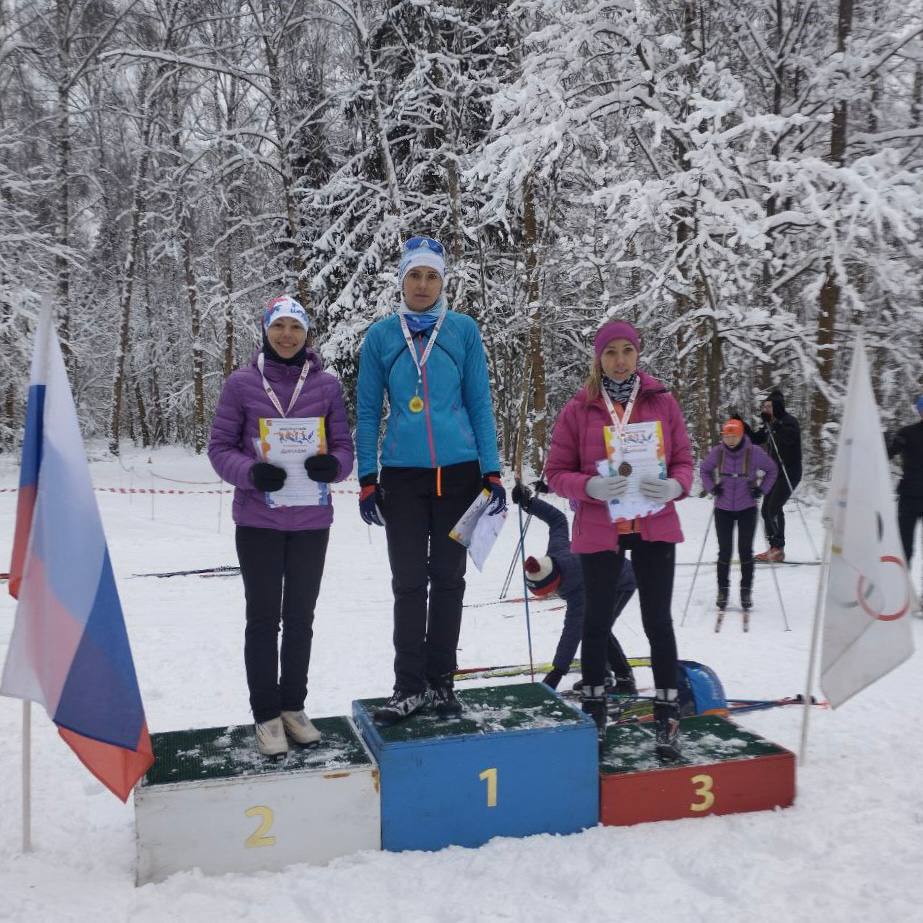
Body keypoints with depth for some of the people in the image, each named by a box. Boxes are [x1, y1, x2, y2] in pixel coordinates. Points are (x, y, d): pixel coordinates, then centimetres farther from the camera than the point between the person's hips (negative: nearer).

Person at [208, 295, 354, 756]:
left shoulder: (326, 385, 1)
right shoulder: (241, 383, -3)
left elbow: (344, 444, 3)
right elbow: (220, 447, -2)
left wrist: (333, 465, -21)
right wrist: (251, 473, -22)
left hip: (311, 522, 2)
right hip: (258, 520, -2)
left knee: (300, 617, 12)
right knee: (263, 618, 6)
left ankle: (294, 706, 28)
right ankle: (266, 714, 19)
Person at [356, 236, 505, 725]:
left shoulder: (463, 330, 3)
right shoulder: (381, 335, 4)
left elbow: (480, 403, 4)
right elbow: (367, 411, 6)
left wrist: (492, 473, -2)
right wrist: (366, 480, 1)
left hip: (458, 472, 0)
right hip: (402, 475, 0)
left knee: (448, 580, 8)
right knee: (409, 582, 1)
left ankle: (441, 681, 19)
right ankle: (409, 685, 12)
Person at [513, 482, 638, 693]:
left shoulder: (578, 591, -43)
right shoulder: (556, 551, -26)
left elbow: (572, 633, -44)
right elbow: (557, 518, -11)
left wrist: (557, 672, -46)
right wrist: (529, 502, -10)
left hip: (623, 584, -9)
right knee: (586, 624, -2)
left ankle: (625, 677, -10)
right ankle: (602, 674, 9)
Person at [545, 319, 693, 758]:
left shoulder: (662, 402, 1)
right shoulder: (578, 409, -3)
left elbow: (684, 461, 6)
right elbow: (557, 472, -1)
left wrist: (674, 486, -17)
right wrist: (590, 486, -21)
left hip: (654, 528, 1)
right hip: (598, 531, 0)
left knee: (658, 621, 5)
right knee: (597, 621, 12)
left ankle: (667, 716, 18)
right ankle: (594, 712, 28)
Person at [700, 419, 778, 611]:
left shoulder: (754, 452, -11)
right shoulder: (717, 452, -7)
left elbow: (772, 470, 5)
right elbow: (704, 469, 12)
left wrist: (761, 489, -3)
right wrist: (711, 488, -1)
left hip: (747, 509, -1)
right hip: (723, 509, 1)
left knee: (745, 551, 2)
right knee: (724, 551, 5)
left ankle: (746, 591, 15)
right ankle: (723, 589, 18)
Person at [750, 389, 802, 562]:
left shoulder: (789, 421, -11)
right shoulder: (771, 425, 12)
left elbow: (789, 437, -30)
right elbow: (756, 439, 16)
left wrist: (771, 423, -33)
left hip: (789, 472, -8)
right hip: (775, 472, 8)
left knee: (774, 508, -15)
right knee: (766, 509, 5)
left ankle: (779, 549, -7)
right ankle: (773, 547, 13)